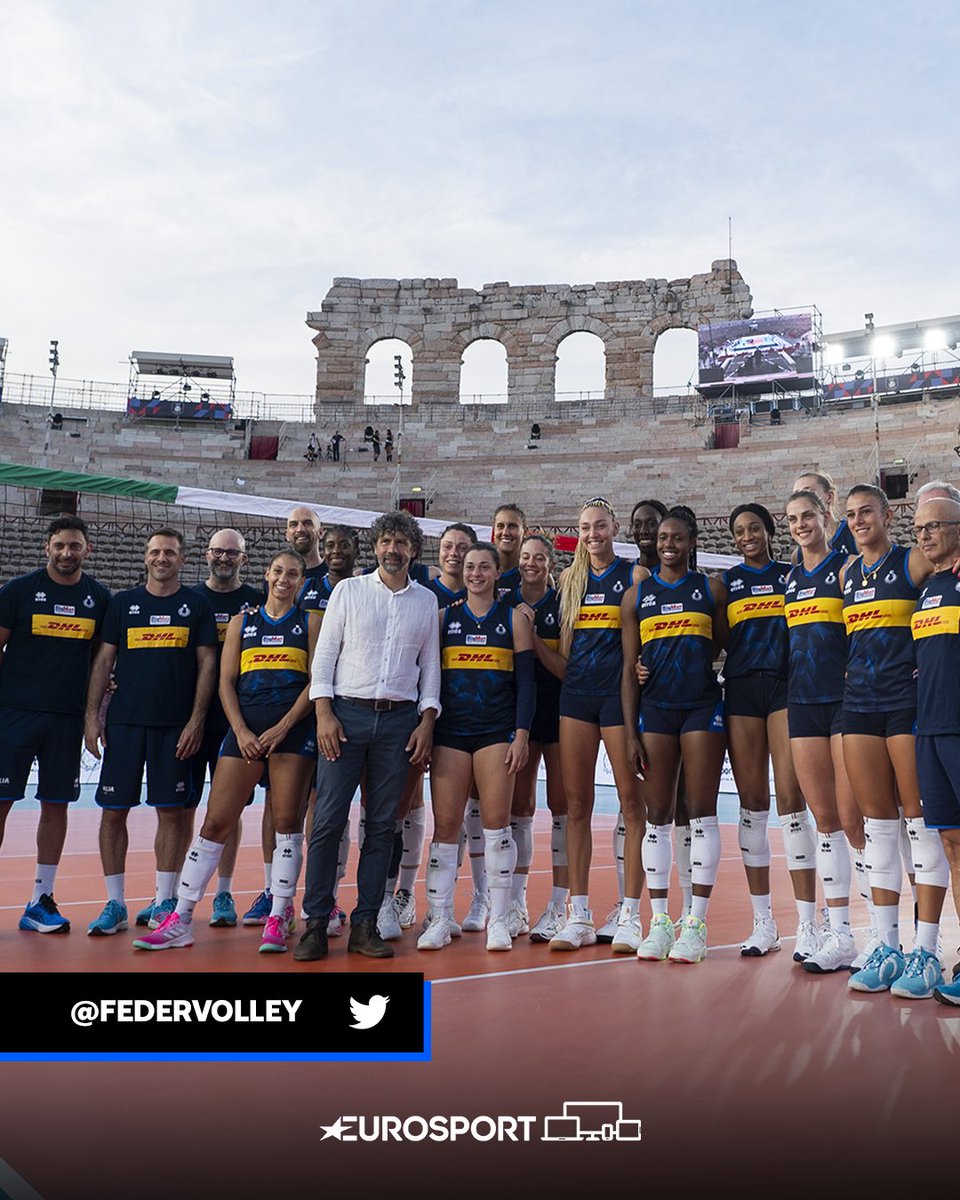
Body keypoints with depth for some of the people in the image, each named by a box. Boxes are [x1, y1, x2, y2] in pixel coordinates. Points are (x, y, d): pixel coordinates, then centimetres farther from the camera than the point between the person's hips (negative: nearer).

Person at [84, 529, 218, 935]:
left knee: (172, 811, 2)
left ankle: (164, 902, 13)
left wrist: (196, 720, -5)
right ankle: (115, 905, 13)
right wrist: (91, 715, 1)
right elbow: (103, 661, 9)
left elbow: (207, 664, 3)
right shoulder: (122, 603, 10)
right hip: (123, 721, 1)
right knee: (113, 810, 1)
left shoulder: (197, 605, 6)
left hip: (176, 725, -1)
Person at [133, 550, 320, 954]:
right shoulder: (242, 622, 14)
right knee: (215, 822, 0)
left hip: (294, 728, -2)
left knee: (287, 821, -1)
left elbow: (315, 681, 0)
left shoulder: (310, 622, 8)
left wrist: (282, 728, -10)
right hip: (245, 729, 2)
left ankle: (278, 919, 10)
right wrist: (241, 731, -4)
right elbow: (226, 681, 9)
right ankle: (181, 920, 8)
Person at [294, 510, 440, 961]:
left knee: (382, 824, 4)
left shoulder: (427, 601, 11)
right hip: (347, 713, -1)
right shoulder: (348, 590, 6)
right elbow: (324, 654, 3)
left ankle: (364, 924, 12)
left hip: (399, 720, 2)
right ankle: (316, 923, 5)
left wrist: (427, 721, 2)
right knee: (327, 820, -5)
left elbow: (430, 665, 12)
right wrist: (324, 713, -7)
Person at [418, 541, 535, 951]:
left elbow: (526, 682, 3)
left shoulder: (514, 618, 6)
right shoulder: (444, 617, 10)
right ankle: (439, 920, 8)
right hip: (450, 731, 1)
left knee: (496, 823, -3)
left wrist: (521, 735, -6)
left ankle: (498, 920, 8)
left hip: (497, 731, -1)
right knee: (445, 825, -1)